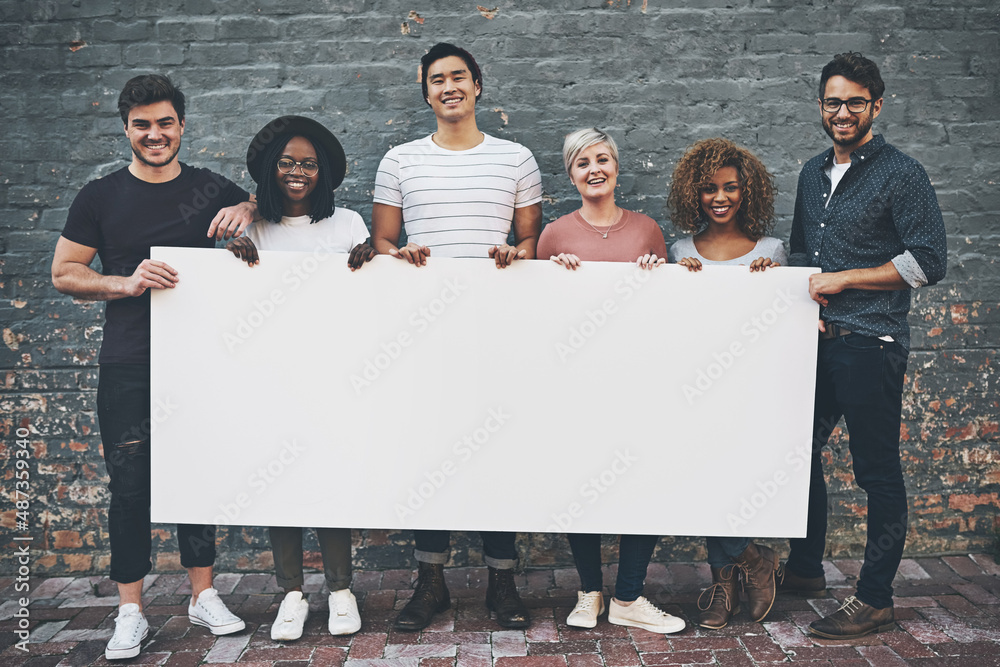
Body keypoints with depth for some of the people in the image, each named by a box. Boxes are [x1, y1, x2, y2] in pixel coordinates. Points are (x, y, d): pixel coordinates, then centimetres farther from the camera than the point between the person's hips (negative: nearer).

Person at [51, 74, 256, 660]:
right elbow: (63, 273, 4)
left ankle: (204, 595, 22)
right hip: (129, 366, -1)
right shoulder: (100, 197, 4)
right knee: (130, 485, 2)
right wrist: (125, 283, -14)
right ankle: (130, 611, 15)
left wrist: (246, 210, -6)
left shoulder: (211, 189, 7)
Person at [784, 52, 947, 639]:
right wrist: (806, 300, 5)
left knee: (878, 471, 2)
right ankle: (805, 568, 31)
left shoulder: (902, 173, -6)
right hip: (817, 341, 7)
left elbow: (929, 262, -11)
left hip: (870, 347, -7)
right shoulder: (813, 173, 15)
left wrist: (842, 280, -12)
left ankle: (875, 600, 14)